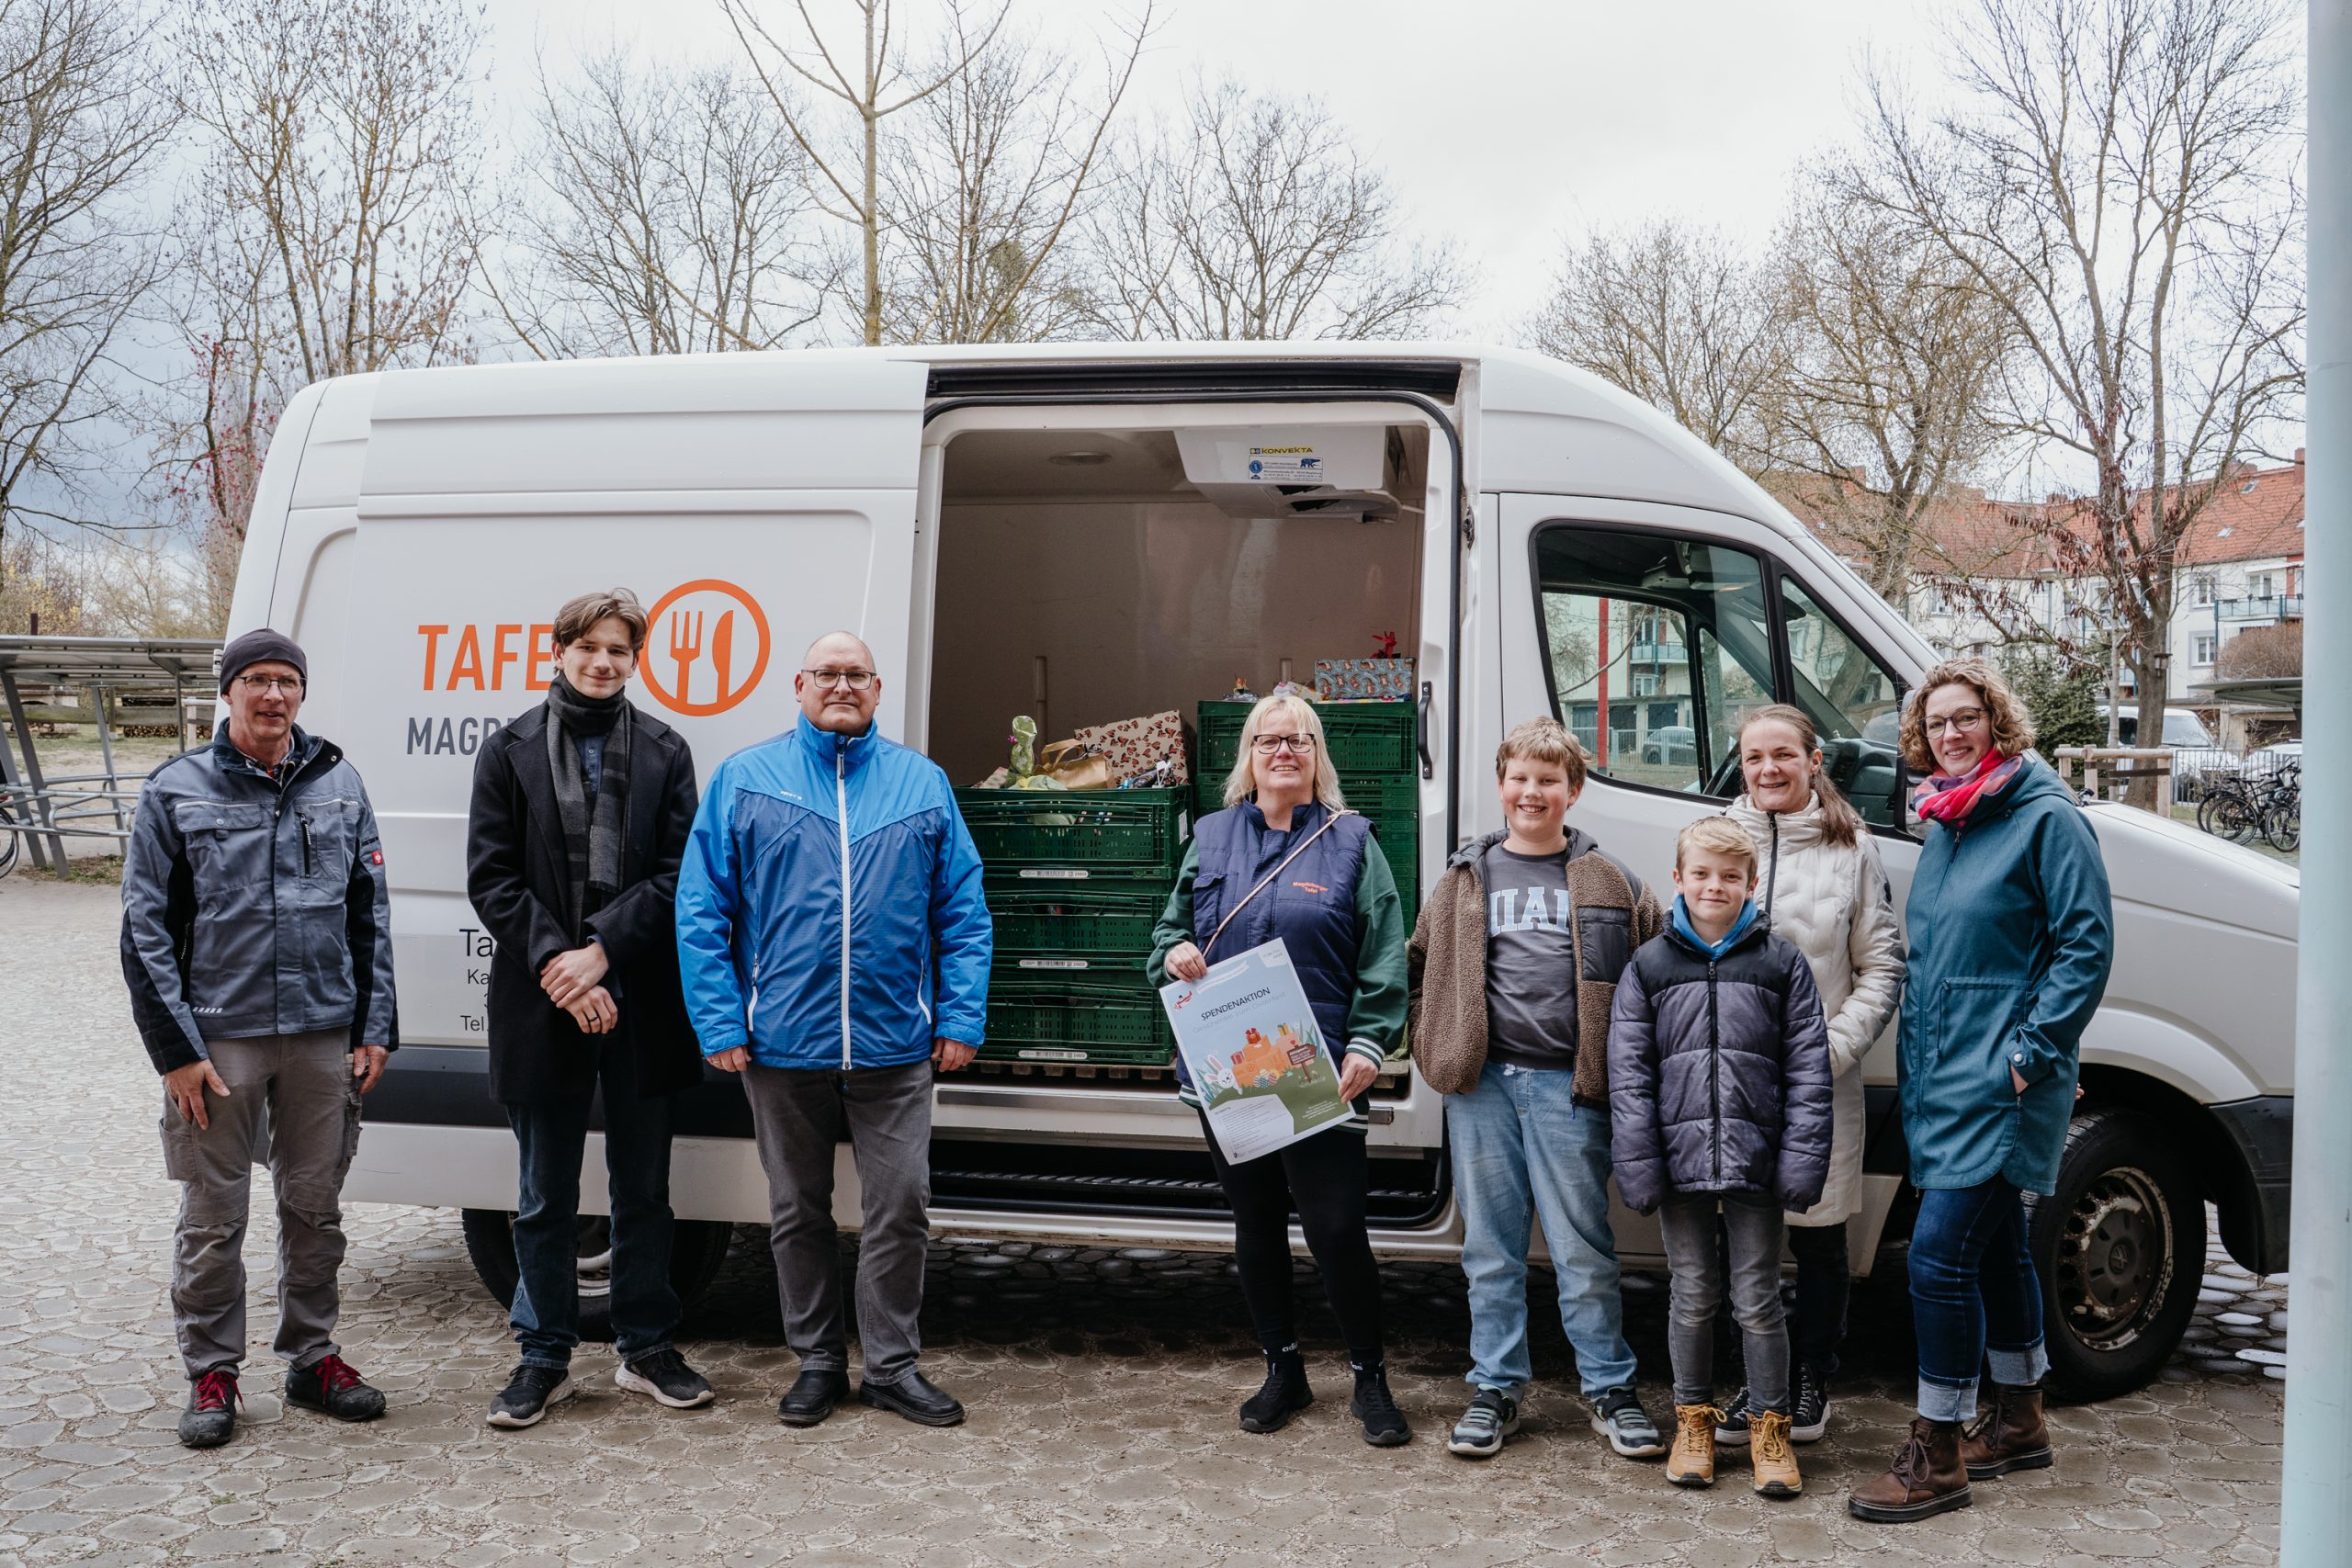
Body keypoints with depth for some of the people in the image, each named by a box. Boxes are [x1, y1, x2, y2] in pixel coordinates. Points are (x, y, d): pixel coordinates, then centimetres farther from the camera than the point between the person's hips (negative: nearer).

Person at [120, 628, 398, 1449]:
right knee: (213, 1217, 4)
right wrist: (176, 1047, -8)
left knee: (316, 1206, 11)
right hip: (218, 1038, -2)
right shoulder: (177, 791, -1)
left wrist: (375, 1028, 5)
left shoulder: (339, 785, 7)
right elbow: (146, 927, -2)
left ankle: (313, 1356, 25)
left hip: (324, 1036, 3)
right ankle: (211, 1373, 17)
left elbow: (370, 913, 11)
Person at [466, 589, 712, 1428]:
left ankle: (647, 1349, 23)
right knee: (546, 1196, 9)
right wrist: (556, 964, -13)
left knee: (643, 1189, 11)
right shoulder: (512, 750, 3)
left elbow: (678, 873, -2)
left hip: (640, 1001, 1)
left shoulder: (664, 752, 5)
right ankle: (544, 1358, 21)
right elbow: (491, 877, -2)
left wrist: (602, 951, -13)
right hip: (543, 1004, -1)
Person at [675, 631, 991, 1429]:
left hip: (895, 1044, 0)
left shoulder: (922, 783, 7)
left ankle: (892, 1364, 17)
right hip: (783, 1045, 0)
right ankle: (817, 1362, 25)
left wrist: (962, 1019, -3)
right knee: (798, 1213, 11)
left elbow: (962, 911, 5)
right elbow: (701, 913, 0)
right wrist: (720, 1024, -7)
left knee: (901, 1210, 3)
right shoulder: (744, 780, 3)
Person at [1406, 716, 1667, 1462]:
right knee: (1491, 1246, 8)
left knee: (1584, 1247, 2)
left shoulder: (1610, 882, 6)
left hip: (1567, 1084, -2)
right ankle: (1495, 1389, 19)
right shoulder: (1466, 879, 11)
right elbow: (1418, 967, 18)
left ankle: (1610, 1389, 16)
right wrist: (1437, 1046, 5)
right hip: (1482, 1083, 2)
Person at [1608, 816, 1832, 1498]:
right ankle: (1693, 1419, 26)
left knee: (1758, 1300, 6)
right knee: (1693, 1296, 12)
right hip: (1680, 1159, 1)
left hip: (1755, 1160, -1)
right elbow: (1629, 1076, 3)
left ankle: (1769, 1427, 20)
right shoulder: (1649, 967, 4)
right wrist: (1637, 1165, -4)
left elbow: (1808, 1070, 1)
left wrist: (1803, 1159, -7)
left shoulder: (1781, 963, 3)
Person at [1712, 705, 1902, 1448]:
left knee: (1819, 1241, 8)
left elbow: (1882, 967, 2)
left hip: (1822, 1081, -1)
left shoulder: (1851, 847, 2)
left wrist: (1837, 1047, -10)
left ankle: (1810, 1382, 24)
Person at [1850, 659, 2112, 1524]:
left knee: (1940, 1251, -12)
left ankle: (1936, 1455, -3)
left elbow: (2087, 947, -13)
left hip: (2001, 1084, -8)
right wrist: (1918, 1062, 16)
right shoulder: (1943, 825, 14)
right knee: (1995, 1247, 18)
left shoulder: (2047, 818, -10)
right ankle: (2019, 1420, 31)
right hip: (1939, 1081, 8)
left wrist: (2029, 1053, -18)